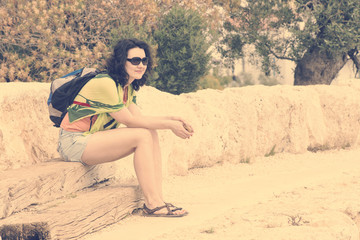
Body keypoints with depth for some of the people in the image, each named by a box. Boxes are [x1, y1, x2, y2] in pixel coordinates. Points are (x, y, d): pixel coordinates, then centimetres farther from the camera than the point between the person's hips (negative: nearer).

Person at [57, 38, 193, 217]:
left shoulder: (128, 88, 11)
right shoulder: (106, 83, -20)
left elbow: (139, 118, 6)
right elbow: (130, 121, -17)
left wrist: (172, 120, -7)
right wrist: (169, 125, -16)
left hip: (93, 138, 9)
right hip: (74, 142, -9)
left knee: (151, 134, -6)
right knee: (142, 136, -21)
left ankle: (157, 200, -13)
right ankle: (152, 204, -21)